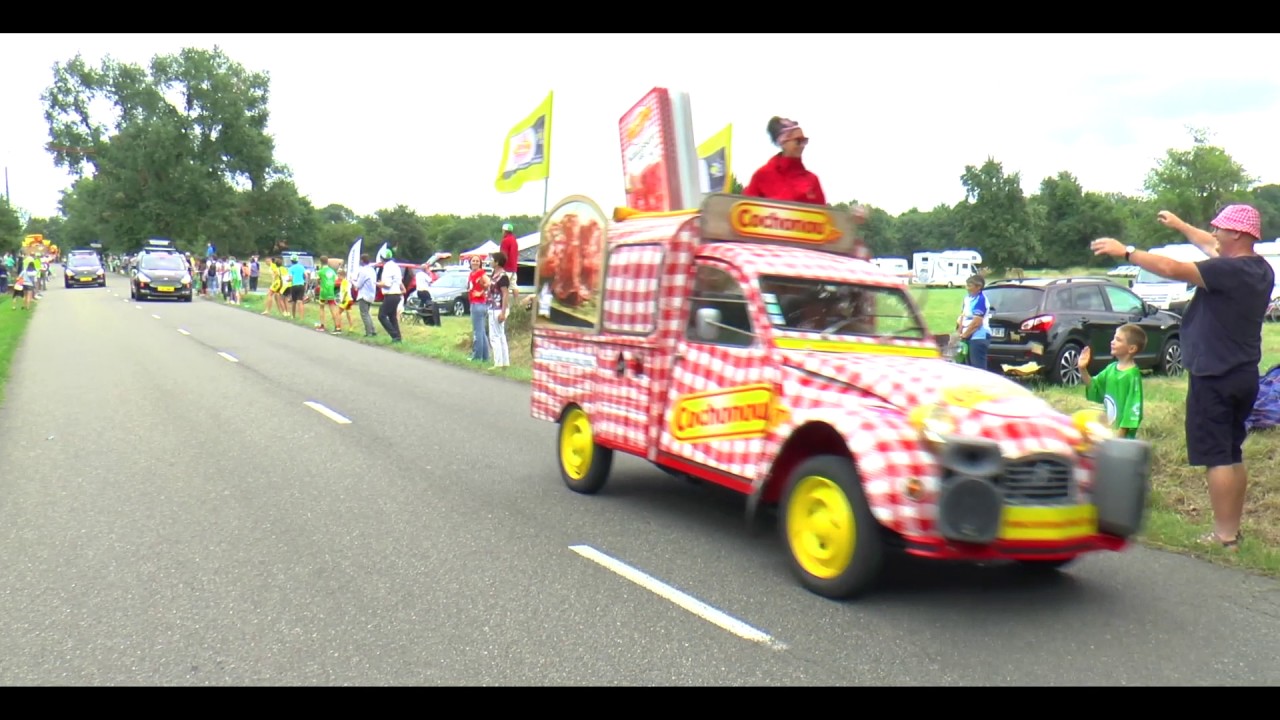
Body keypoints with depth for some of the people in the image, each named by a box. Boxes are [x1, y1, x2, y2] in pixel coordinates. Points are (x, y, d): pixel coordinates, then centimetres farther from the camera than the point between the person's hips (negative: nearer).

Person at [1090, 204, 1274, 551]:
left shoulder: (1231, 271, -20)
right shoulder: (1259, 268, 8)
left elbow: (1171, 268, -24)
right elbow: (1213, 249, 25)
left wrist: (1126, 252, -14)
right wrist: (1180, 226, 36)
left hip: (1214, 377, -9)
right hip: (1243, 376, 9)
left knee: (1216, 457, -4)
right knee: (1232, 456, 17)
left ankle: (1224, 536, -1)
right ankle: (1233, 530, 24)